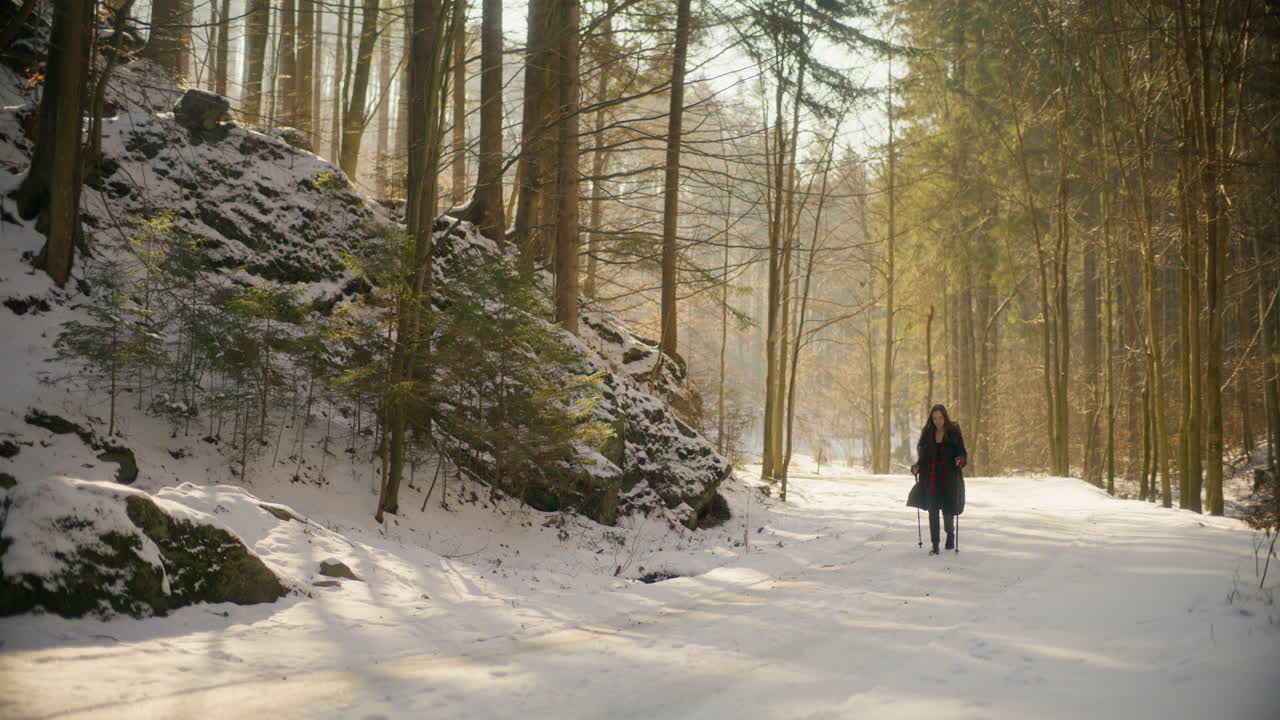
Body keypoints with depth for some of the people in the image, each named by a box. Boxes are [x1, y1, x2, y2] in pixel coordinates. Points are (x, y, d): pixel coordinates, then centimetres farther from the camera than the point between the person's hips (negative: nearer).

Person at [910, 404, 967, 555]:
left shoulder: (954, 433, -3)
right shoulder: (927, 434, 6)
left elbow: (963, 454, -2)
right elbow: (923, 456, 11)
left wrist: (960, 460, -24)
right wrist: (917, 467, -7)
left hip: (949, 480, -2)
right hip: (931, 480, 2)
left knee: (948, 511, 2)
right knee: (933, 512, 0)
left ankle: (950, 534, 34)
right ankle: (935, 545, 6)